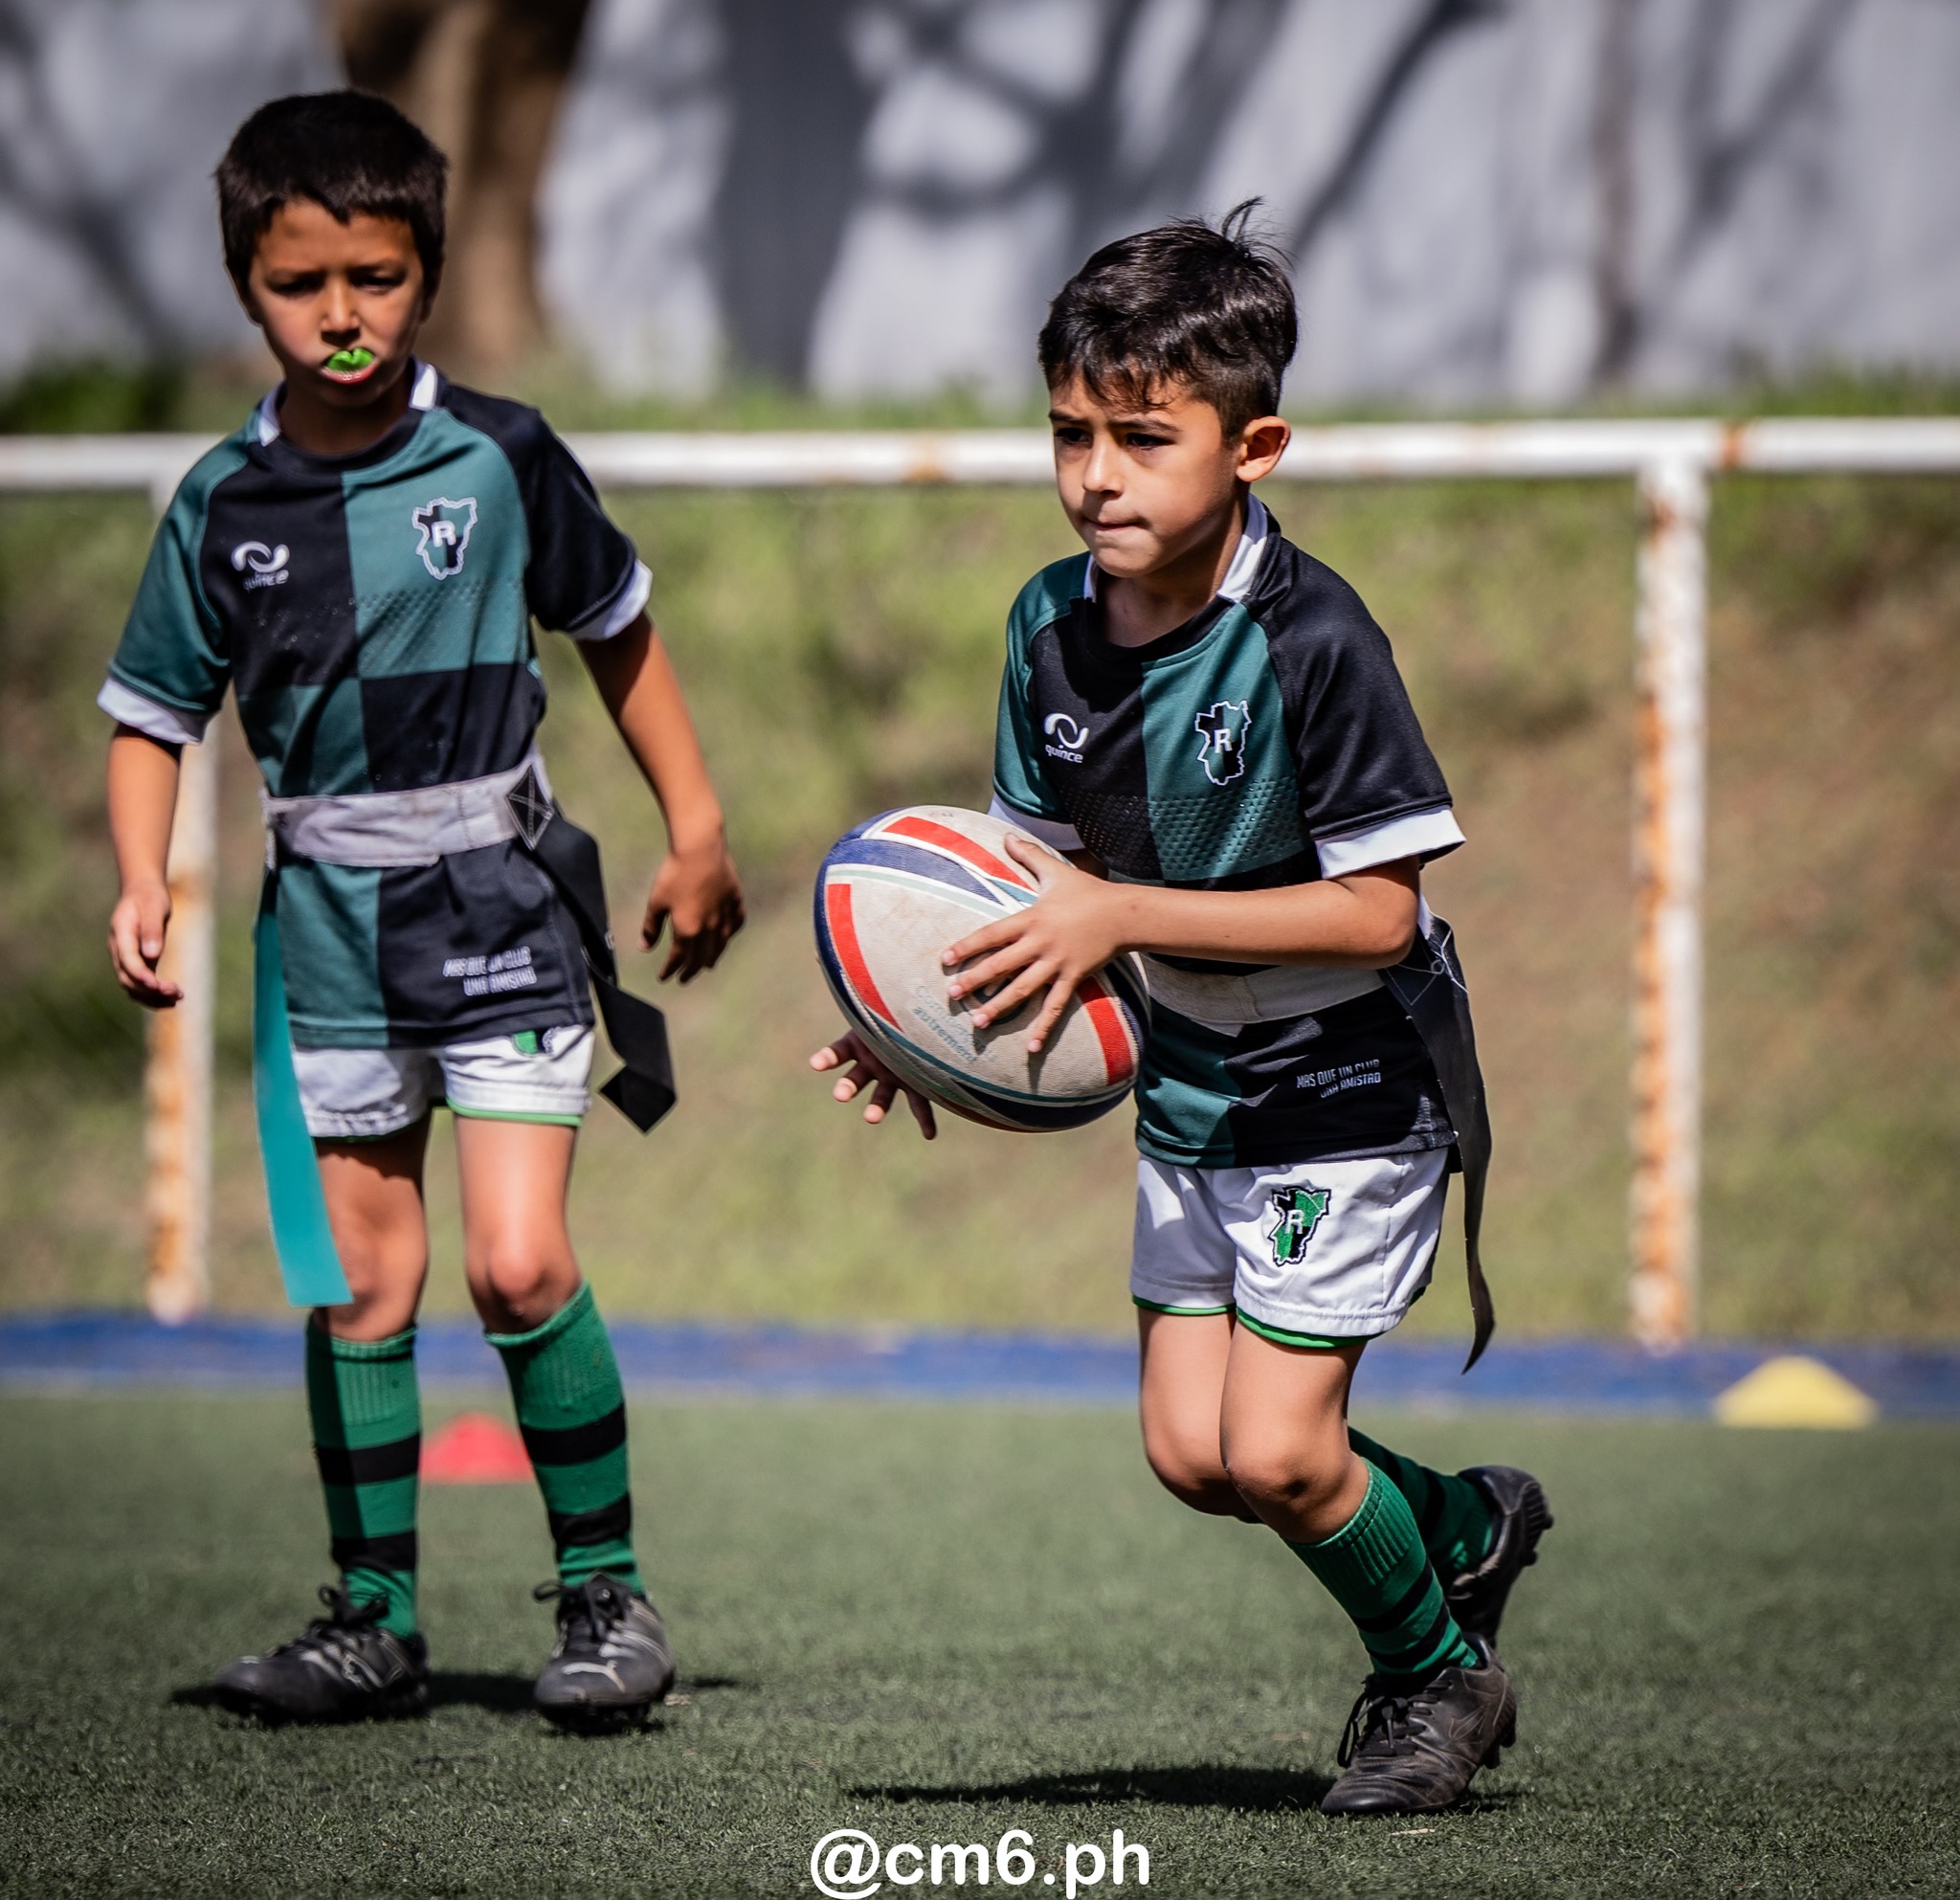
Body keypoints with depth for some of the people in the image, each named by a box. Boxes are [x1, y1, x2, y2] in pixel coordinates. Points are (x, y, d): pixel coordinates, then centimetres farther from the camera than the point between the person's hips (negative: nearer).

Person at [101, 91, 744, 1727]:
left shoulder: (499, 460, -5)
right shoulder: (225, 505, 0)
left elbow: (619, 632, 9)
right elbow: (154, 713, 8)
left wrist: (696, 831, 8)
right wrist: (143, 885, -8)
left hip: (496, 898, -3)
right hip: (331, 917, 3)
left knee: (520, 1267, -12)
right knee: (365, 1285, 6)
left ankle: (606, 1591, 2)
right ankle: (374, 1620, 15)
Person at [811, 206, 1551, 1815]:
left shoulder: (1312, 639, -26)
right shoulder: (1054, 627, -6)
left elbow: (1375, 909, -26)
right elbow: (1061, 877, 4)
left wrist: (1124, 916, -31)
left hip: (1353, 1083, -7)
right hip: (1193, 1081, 7)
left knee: (1271, 1449, -10)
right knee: (1190, 1454, 4)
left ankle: (1439, 1675, 17)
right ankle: (1465, 1526, 30)